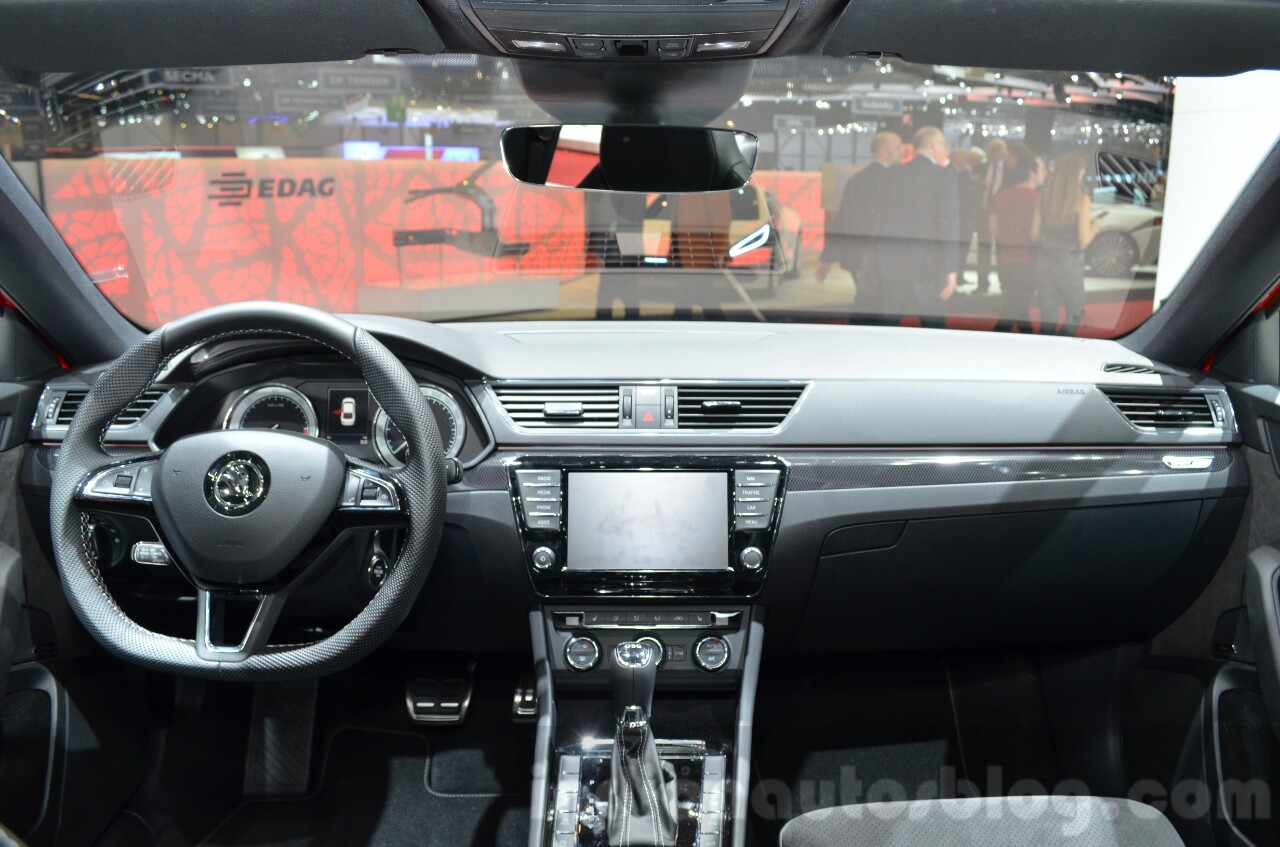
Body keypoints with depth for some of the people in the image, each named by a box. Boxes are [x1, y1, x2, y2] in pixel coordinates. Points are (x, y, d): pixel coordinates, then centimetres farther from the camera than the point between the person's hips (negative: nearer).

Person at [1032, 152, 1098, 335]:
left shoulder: (1045, 197, 1)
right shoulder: (1081, 200, -11)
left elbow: (1034, 235, 3)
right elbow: (1083, 240, -11)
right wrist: (1094, 228, 8)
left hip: (1046, 260, 4)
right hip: (1069, 262, -4)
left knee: (1048, 316, 12)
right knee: (1075, 315, 14)